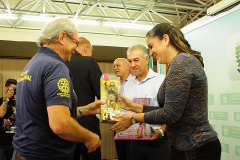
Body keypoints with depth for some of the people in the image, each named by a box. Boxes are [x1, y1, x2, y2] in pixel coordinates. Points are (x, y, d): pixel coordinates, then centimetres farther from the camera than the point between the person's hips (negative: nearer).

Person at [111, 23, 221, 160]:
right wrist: (135, 106, 10)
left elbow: (170, 114, -22)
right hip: (186, 146, 9)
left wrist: (133, 117, -9)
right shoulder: (184, 61, 13)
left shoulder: (181, 62, -18)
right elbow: (169, 110, 12)